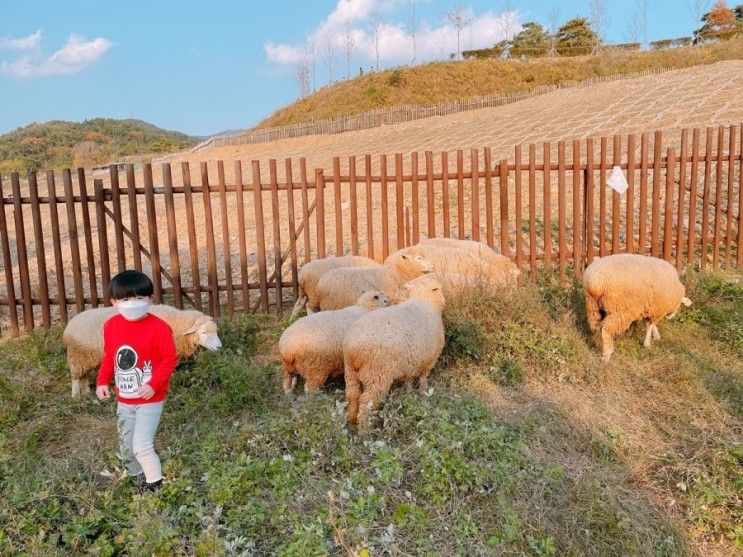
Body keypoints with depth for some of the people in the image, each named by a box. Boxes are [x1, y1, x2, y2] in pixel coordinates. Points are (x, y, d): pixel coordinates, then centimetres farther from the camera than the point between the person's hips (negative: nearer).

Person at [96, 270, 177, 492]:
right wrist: (102, 382, 0)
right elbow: (108, 357, 10)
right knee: (127, 446, 19)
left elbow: (170, 359, -16)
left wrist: (154, 385, -25)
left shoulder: (159, 327, -20)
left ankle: (155, 483, 10)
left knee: (141, 446, -10)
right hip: (123, 400, 6)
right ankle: (135, 477, 42)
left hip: (150, 400, -6)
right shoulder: (111, 326, -3)